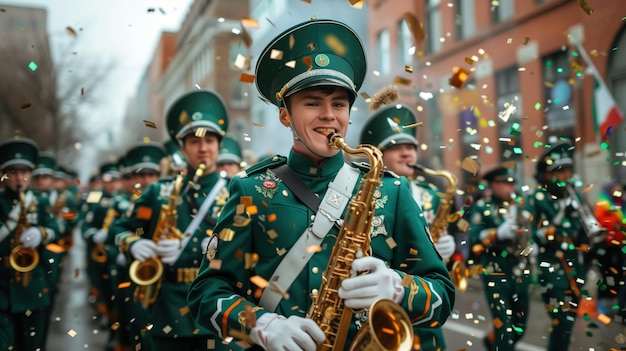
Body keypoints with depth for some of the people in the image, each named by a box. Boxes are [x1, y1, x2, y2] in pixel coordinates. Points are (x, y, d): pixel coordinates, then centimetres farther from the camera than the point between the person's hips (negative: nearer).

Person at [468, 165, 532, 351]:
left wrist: (532, 246, 4)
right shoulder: (481, 207, -5)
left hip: (521, 273, 6)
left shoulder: (520, 205, 13)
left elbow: (529, 232, 23)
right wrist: (498, 233, -29)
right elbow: (474, 239, -15)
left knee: (519, 327, 14)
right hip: (495, 274, -6)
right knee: (504, 327, -9)